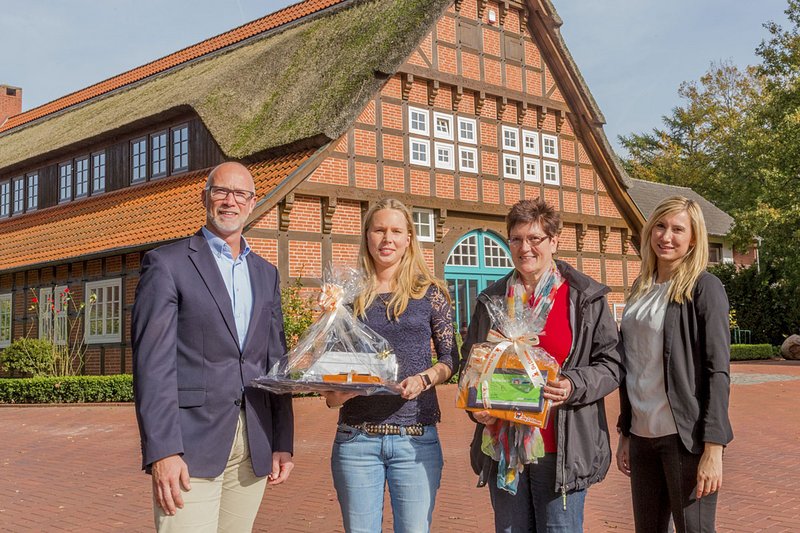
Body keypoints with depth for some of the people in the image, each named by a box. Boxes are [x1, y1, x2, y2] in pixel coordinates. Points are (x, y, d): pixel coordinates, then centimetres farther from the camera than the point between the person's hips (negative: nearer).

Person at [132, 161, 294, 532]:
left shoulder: (266, 274, 16)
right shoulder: (166, 263, -1)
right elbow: (153, 362, -9)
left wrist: (282, 443, 9)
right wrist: (161, 451, -17)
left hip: (254, 445, 5)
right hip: (191, 444, -5)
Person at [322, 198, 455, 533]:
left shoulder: (430, 294, 5)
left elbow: (450, 358, 8)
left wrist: (423, 379, -12)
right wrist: (334, 390, -9)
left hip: (416, 437, -1)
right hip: (356, 438, 1)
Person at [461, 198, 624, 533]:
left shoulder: (585, 298, 1)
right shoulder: (492, 300, 11)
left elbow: (611, 364, 0)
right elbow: (469, 363, 19)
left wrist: (575, 386, -18)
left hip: (561, 449, -3)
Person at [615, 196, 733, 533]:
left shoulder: (704, 287, -6)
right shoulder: (640, 290, 12)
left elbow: (717, 371, -11)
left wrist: (713, 448, -17)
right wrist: (625, 434, 13)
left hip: (685, 436, -6)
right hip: (642, 435, 6)